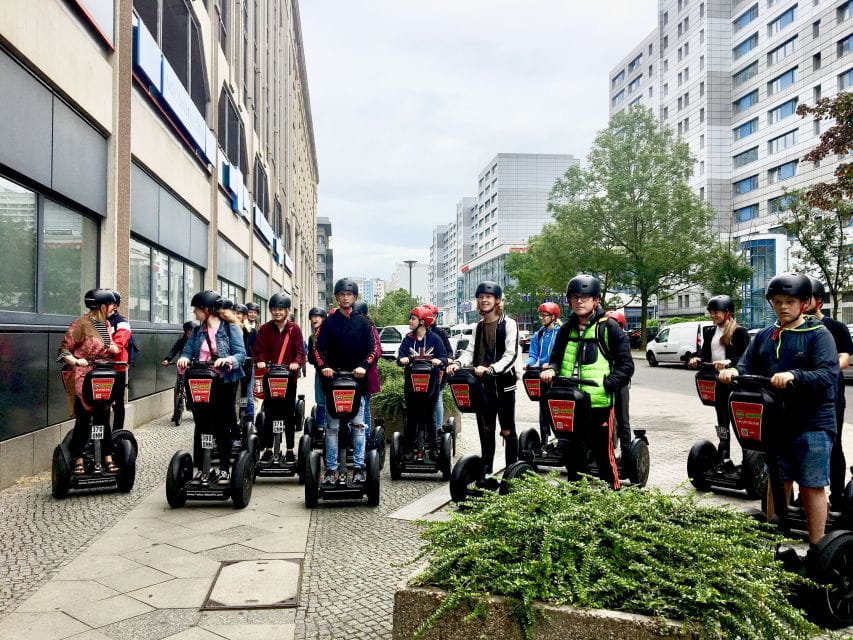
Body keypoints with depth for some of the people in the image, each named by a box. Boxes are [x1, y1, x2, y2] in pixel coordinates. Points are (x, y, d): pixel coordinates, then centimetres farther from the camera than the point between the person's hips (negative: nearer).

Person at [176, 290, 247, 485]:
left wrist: (227, 360, -30)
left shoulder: (230, 328, -4)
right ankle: (201, 468, 15)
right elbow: (188, 351, 5)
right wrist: (184, 359, -17)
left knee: (222, 426, 4)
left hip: (224, 382, -4)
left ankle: (224, 469, 14)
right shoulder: (197, 331, 10)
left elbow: (241, 354, -10)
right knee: (201, 425, 6)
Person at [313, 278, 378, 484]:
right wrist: (323, 366, -16)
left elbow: (373, 349, 3)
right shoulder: (329, 322, 7)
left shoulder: (363, 322, 8)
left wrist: (364, 366, -14)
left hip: (358, 380, 0)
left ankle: (358, 467, 9)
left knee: (358, 425, 3)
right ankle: (331, 469, 6)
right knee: (332, 426, 1)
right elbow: (318, 347, 2)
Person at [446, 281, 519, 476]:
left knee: (508, 431, 1)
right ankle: (486, 470, 20)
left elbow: (511, 354, -15)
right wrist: (458, 363, -12)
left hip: (503, 385, -5)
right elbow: (470, 351, 10)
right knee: (485, 430, 11)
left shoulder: (508, 324, -5)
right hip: (482, 385, 5)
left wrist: (490, 369, -29)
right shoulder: (479, 326, 14)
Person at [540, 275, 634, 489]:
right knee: (572, 454, 16)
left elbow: (626, 365, -3)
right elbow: (556, 357, 20)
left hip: (599, 403, -5)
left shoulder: (609, 327, -3)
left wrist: (608, 385, -15)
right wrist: (550, 369, -2)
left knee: (603, 454, -1)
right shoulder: (566, 329, 13)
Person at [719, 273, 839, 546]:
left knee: (812, 487, 4)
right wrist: (733, 372, -17)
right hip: (775, 422, 5)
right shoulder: (764, 337, 9)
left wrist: (793, 376, -34)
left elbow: (828, 376, -18)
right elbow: (747, 367, 6)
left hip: (813, 424, -5)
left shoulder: (819, 335, -7)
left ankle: (816, 550, 16)